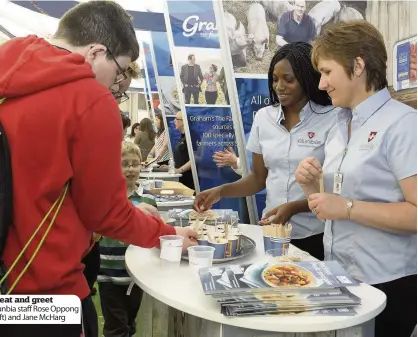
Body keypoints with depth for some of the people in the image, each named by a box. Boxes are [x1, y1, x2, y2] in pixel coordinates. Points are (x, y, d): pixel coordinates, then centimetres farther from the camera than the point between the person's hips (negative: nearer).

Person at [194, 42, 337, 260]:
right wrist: (221, 191, -6)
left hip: (315, 236, -3)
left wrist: (294, 207, -21)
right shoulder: (263, 117, 2)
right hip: (272, 230, 4)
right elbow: (258, 178, 9)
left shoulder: (331, 119, -11)